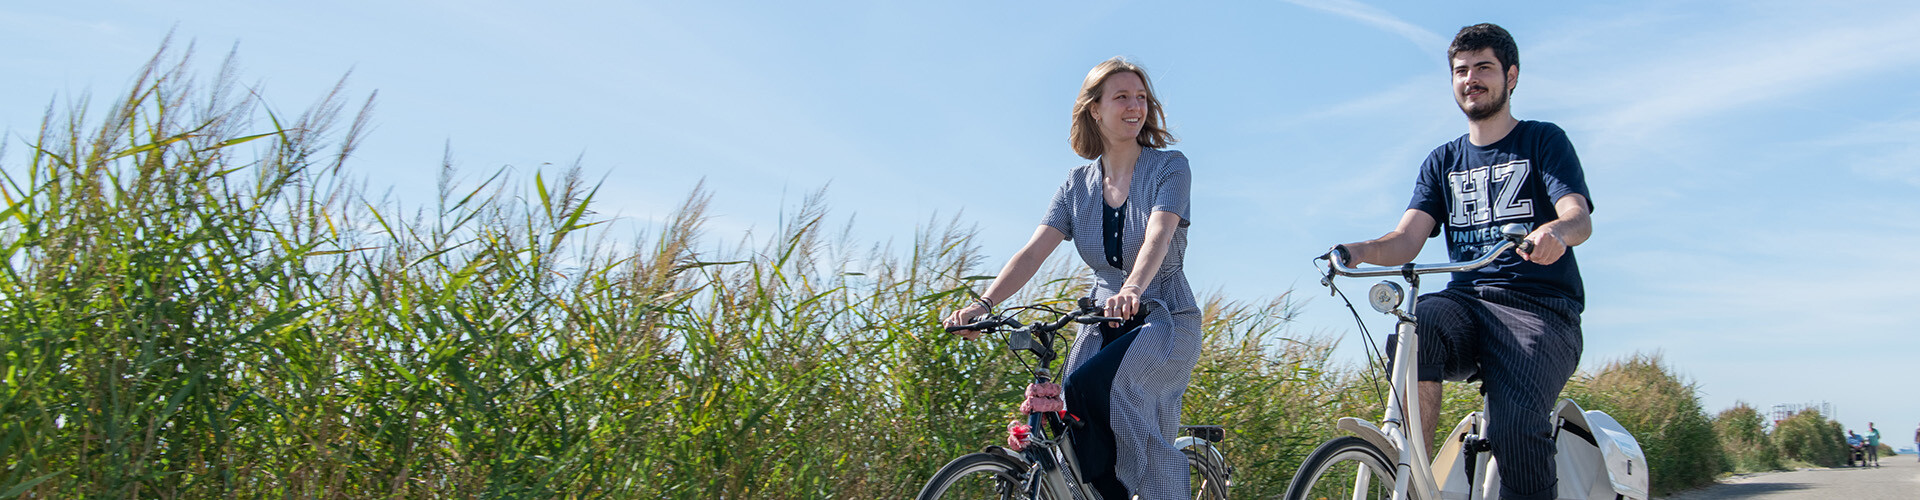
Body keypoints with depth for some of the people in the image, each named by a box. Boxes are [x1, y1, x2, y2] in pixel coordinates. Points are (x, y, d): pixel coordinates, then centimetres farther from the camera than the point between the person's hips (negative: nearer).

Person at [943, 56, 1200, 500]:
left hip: (1166, 319, -4)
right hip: (1104, 325, 4)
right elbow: (1033, 252, -6)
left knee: (1091, 387, -31)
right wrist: (983, 304, -22)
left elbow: (1157, 236, -23)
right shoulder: (1078, 184, 6)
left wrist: (1133, 288, -44)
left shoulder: (1169, 167, -5)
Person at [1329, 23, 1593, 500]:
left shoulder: (1543, 140, 9)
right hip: (1468, 300, 3)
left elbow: (1580, 216, -8)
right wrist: (1358, 252, -17)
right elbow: (1407, 239, 6)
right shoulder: (1442, 162, 20)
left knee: (1515, 426, -29)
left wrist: (1555, 231, -34)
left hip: (1538, 306, -3)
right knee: (1411, 334, -34)